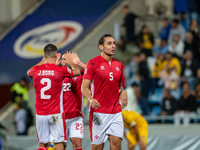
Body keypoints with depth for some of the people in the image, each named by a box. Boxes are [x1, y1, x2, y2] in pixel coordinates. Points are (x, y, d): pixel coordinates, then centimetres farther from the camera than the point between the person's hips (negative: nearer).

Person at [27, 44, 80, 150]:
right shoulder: (61, 70, -9)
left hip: (40, 114, 3)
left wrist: (43, 61, 34)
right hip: (56, 113, -3)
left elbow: (29, 72, 26)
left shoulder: (35, 70, -1)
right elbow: (77, 72, 12)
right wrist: (70, 62, 30)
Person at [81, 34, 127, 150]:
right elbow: (84, 87, -6)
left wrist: (123, 93, 2)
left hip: (116, 112, 4)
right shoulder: (93, 63, -3)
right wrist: (90, 99, -26)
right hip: (98, 112, -4)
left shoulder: (118, 65, 13)